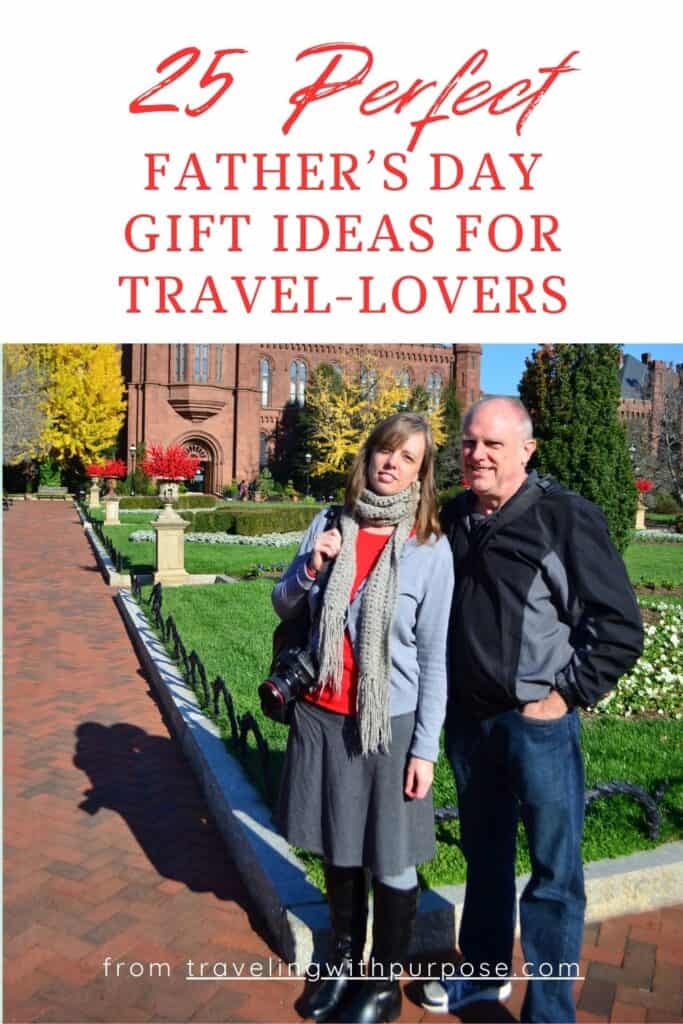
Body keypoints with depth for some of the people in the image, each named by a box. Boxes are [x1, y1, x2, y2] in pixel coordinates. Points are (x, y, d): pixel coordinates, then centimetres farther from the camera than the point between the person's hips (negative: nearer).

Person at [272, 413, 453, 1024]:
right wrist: (309, 567, -14)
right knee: (338, 848, 20)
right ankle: (345, 964, 43)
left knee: (391, 860, 11)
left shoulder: (431, 548, -10)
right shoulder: (330, 526, -1)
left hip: (390, 721, -3)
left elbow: (434, 656, -8)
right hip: (323, 715, 4)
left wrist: (425, 748, -8)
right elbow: (284, 608, 6)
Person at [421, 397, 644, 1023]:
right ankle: (484, 971, 43)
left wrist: (568, 696, -11)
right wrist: (442, 691, 10)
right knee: (484, 854, 22)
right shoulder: (451, 520, 3)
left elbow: (620, 627, -10)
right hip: (467, 718, 5)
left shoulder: (567, 518, -13)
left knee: (554, 872, 7)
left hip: (539, 721, -5)